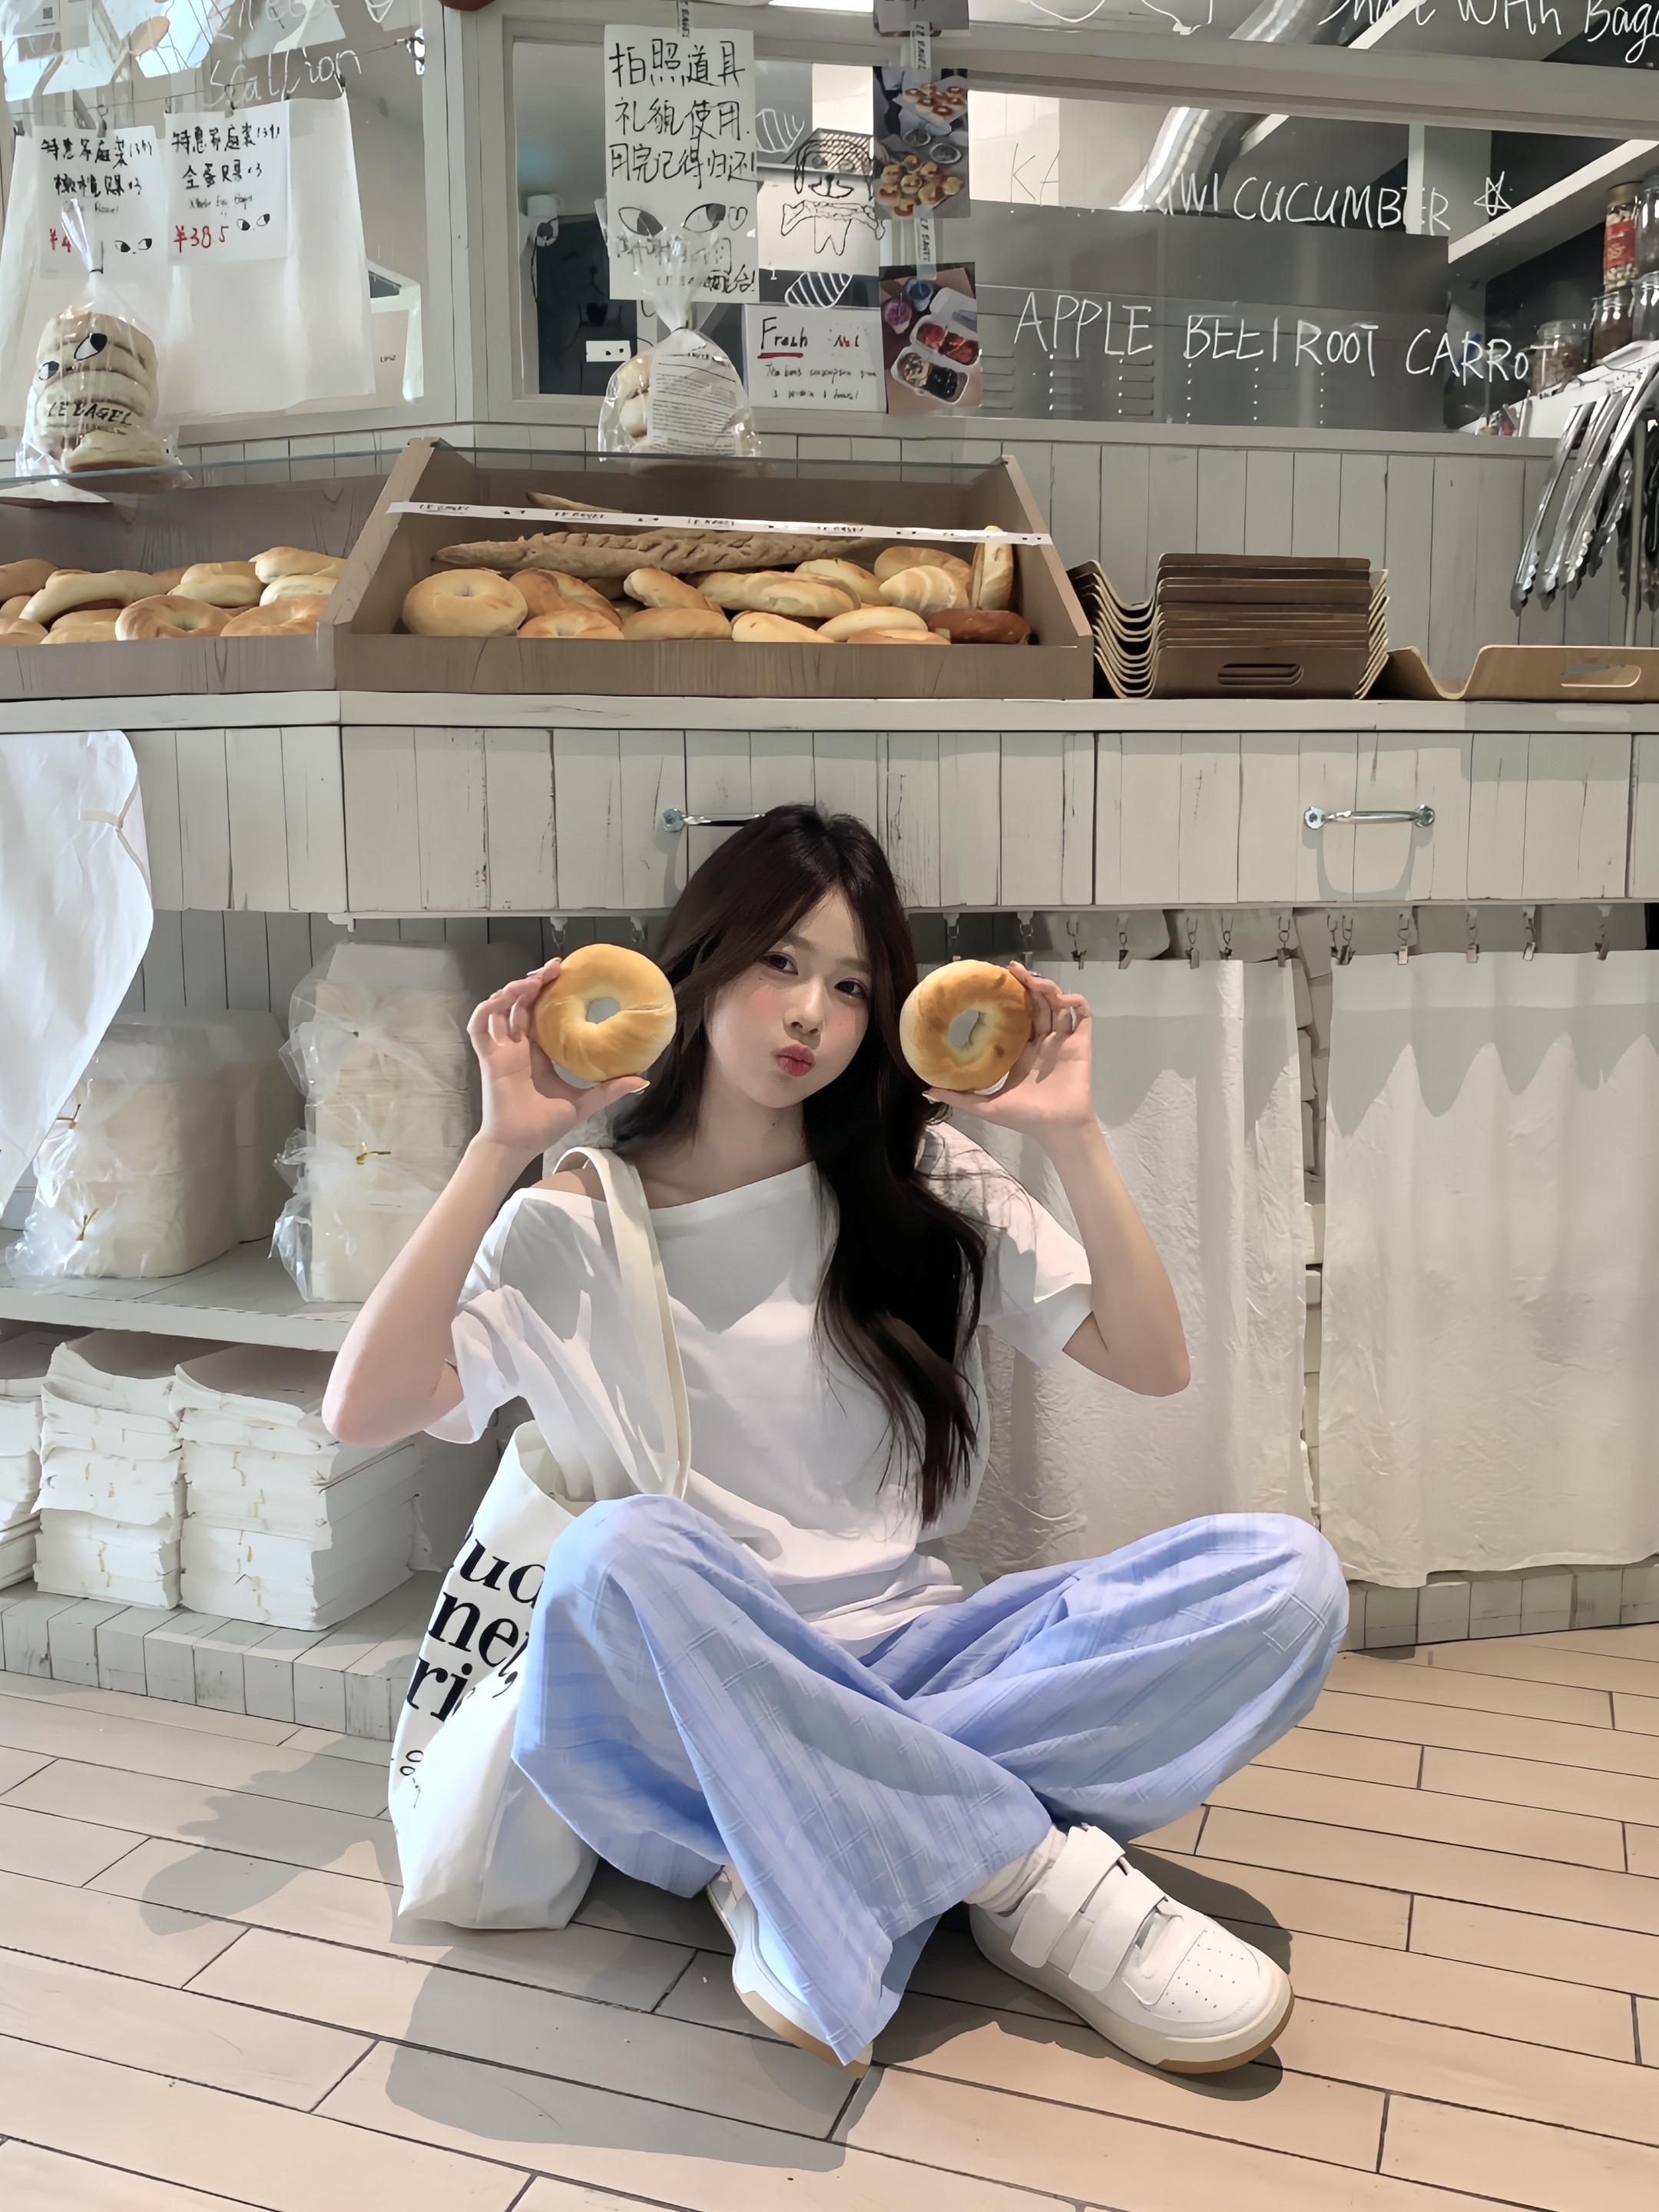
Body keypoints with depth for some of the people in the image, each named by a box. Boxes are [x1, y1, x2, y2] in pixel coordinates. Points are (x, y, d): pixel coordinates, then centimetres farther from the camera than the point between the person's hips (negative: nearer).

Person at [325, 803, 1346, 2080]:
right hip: (708, 1710, -2)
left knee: (1286, 1575, -20)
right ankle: (1038, 1877, -24)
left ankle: (808, 1868, -23)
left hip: (915, 1664, 3)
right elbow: (362, 1413, -13)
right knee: (616, 1556, -38)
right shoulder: (575, 1231, 2)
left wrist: (1072, 1137, -6)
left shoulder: (926, 1182, 9)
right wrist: (503, 1149, -16)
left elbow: (1154, 1363, 3)